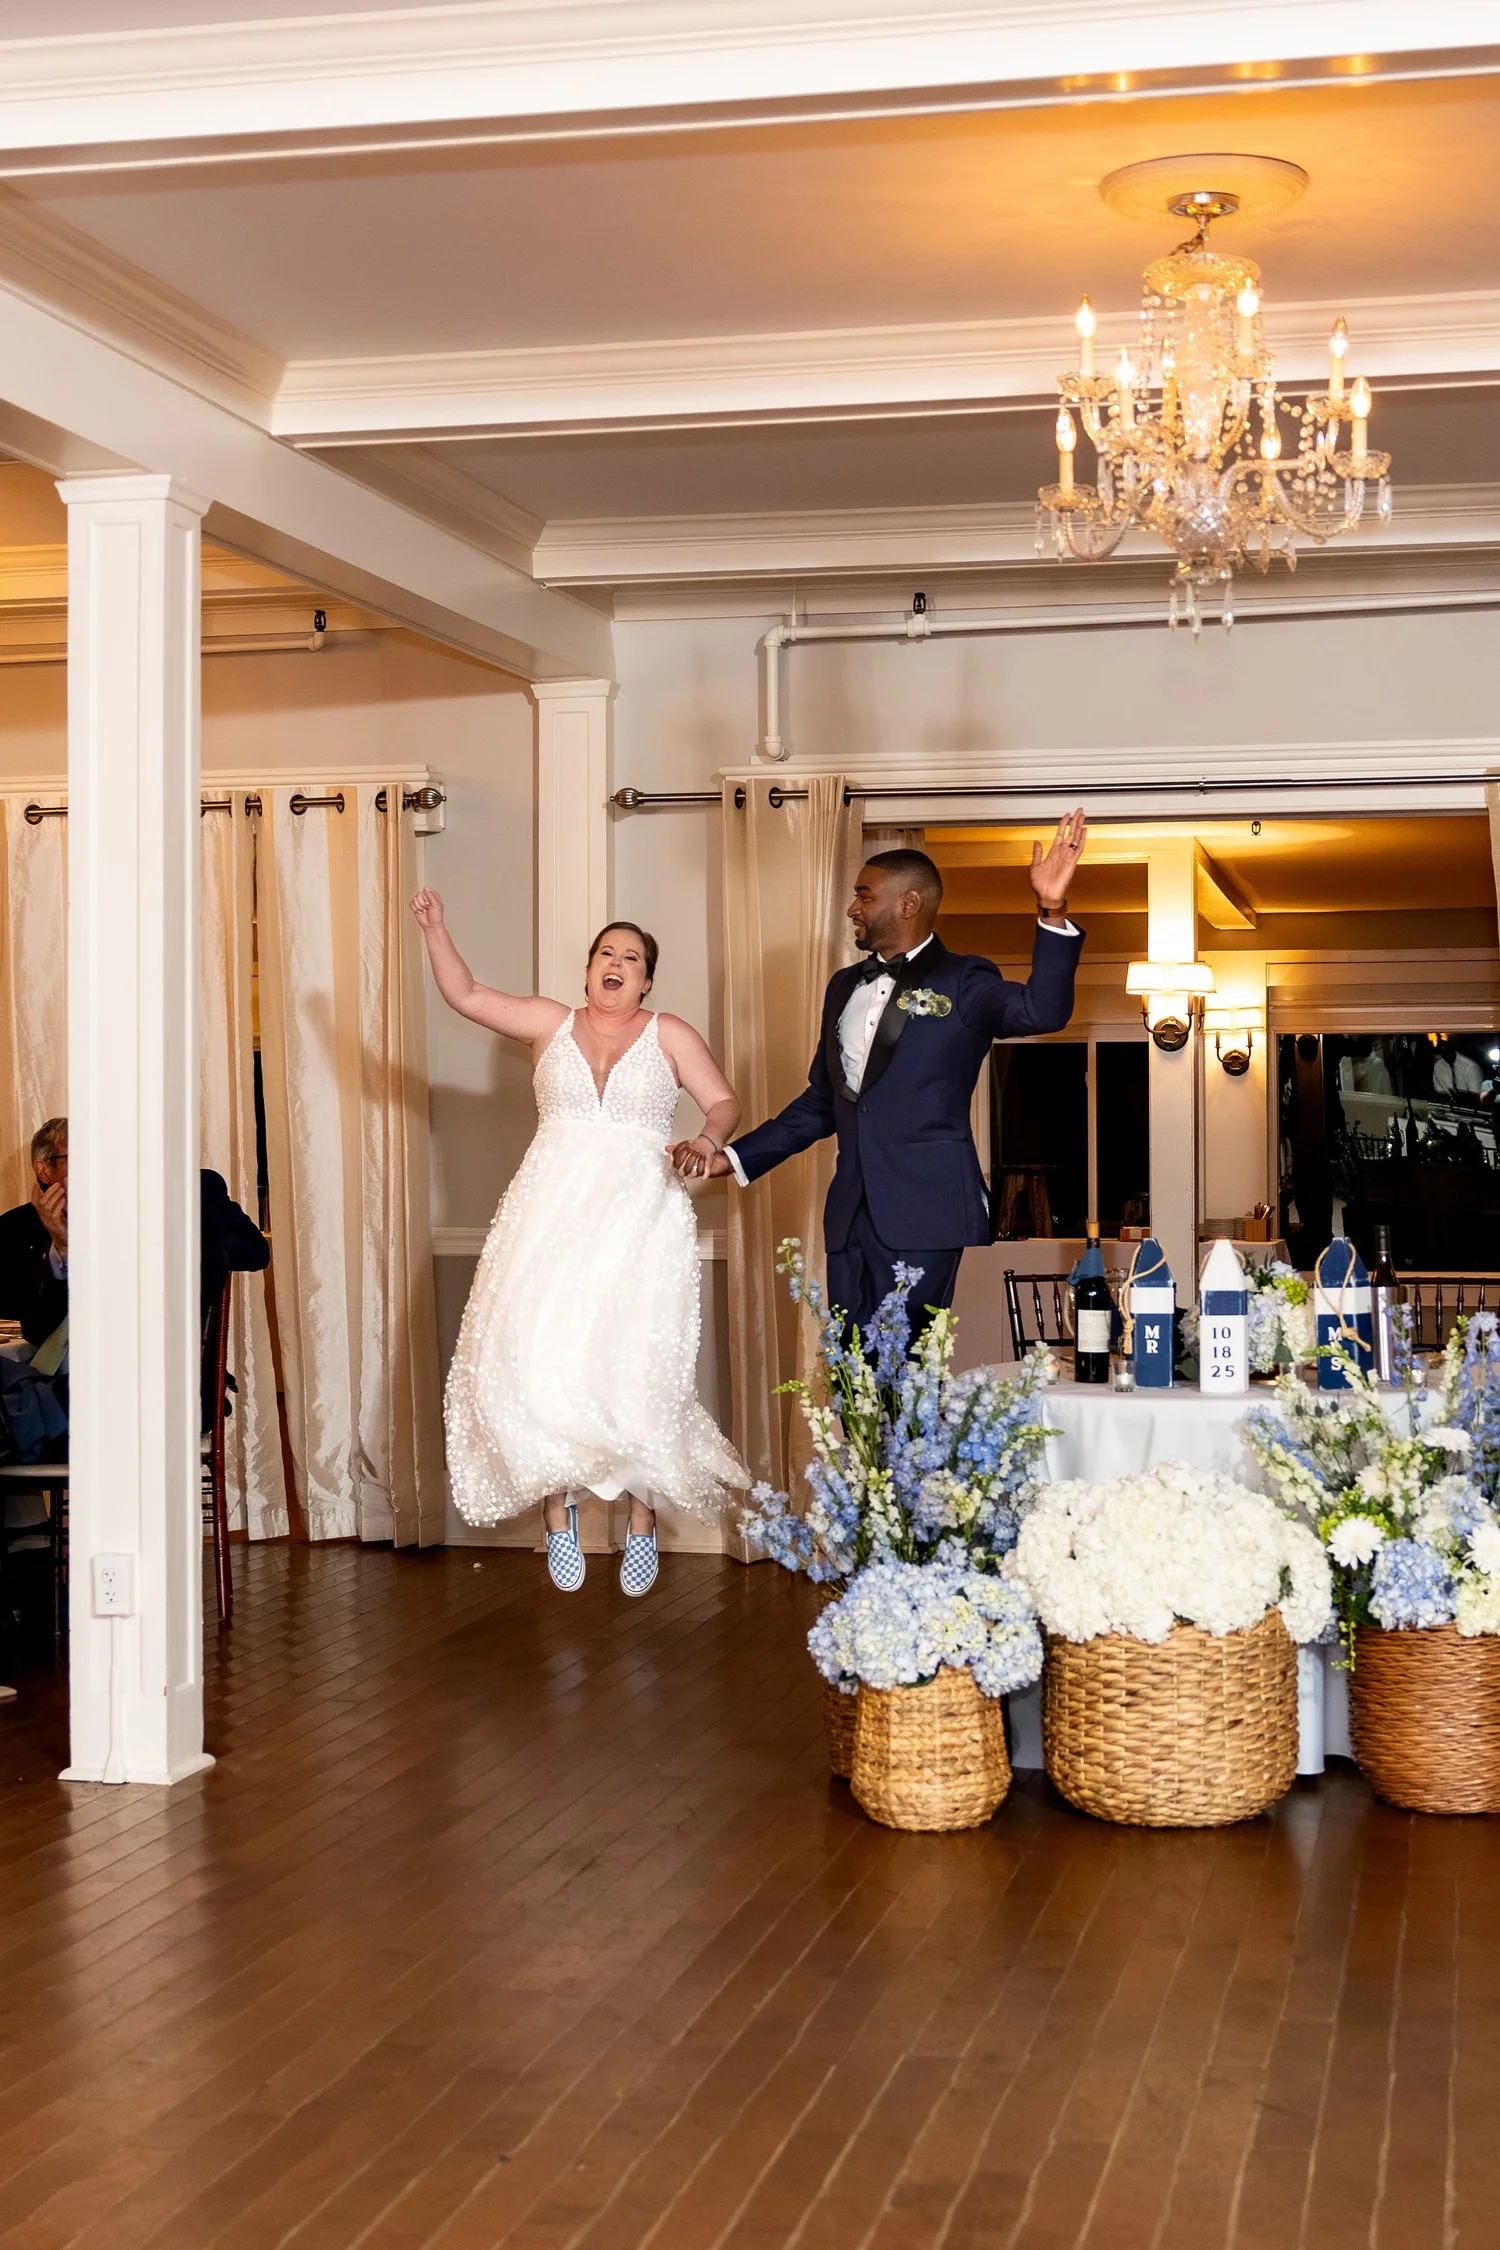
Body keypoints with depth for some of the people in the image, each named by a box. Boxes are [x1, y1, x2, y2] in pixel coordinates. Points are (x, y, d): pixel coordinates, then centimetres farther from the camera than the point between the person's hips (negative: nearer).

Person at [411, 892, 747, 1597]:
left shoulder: (668, 1034, 10)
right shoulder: (551, 1024, 14)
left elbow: (724, 1101, 7)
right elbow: (466, 996, 10)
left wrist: (710, 1139, -13)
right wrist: (435, 930, -1)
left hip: (638, 1218, -1)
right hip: (553, 1213, 2)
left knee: (634, 1368, -7)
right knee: (539, 1359, -11)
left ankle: (643, 1517, 5)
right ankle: (557, 1510, 1)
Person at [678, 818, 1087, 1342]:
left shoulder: (963, 982, -2)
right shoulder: (845, 987, 18)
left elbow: (1041, 1010, -22)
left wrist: (1053, 911, -35)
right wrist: (732, 1157, 17)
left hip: (923, 1215, -6)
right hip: (851, 1215, 7)